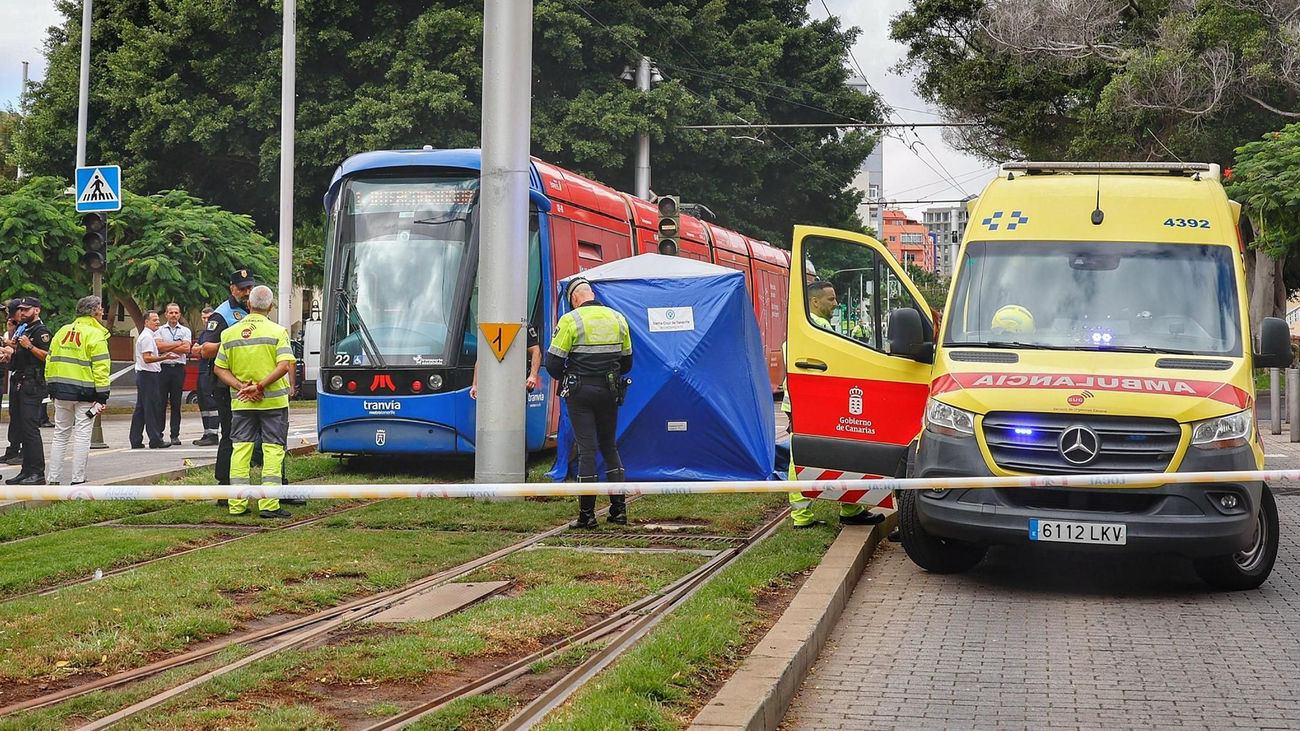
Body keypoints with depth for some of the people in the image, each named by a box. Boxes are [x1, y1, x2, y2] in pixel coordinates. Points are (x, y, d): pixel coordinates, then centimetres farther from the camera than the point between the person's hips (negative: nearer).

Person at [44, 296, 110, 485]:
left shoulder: (62, 331, 11)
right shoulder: (95, 335, -8)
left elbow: (50, 361, 13)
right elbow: (100, 367, -13)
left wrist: (51, 388, 19)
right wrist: (102, 395, -11)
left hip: (61, 391, 6)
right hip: (84, 391, -6)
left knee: (60, 434, 12)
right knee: (82, 435, -1)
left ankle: (54, 479, 11)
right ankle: (78, 480, -1)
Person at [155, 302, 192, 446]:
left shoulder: (185, 331, 12)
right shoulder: (159, 330, 11)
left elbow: (186, 349, -3)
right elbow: (159, 347, -6)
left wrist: (167, 348, -4)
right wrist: (178, 344, -4)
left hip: (178, 368, 0)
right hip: (163, 368, 0)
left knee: (176, 403, 1)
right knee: (160, 402, -3)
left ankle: (175, 435, 3)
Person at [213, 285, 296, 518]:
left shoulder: (230, 333, 6)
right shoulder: (277, 332, -5)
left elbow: (220, 369, 5)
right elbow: (284, 365, -16)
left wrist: (241, 386, -4)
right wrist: (259, 386, -15)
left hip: (240, 403, 3)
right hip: (273, 401, -3)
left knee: (240, 449, 7)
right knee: (273, 450, 1)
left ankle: (237, 504, 6)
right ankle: (268, 505, -5)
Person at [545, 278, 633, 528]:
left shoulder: (570, 321, -9)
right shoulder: (617, 319, 7)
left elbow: (553, 362, -9)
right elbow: (627, 361, 14)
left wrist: (564, 379, 10)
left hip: (580, 393, -4)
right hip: (609, 392, 4)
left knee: (587, 448, -2)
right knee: (609, 446, 15)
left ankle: (587, 514, 0)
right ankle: (619, 509, 11)